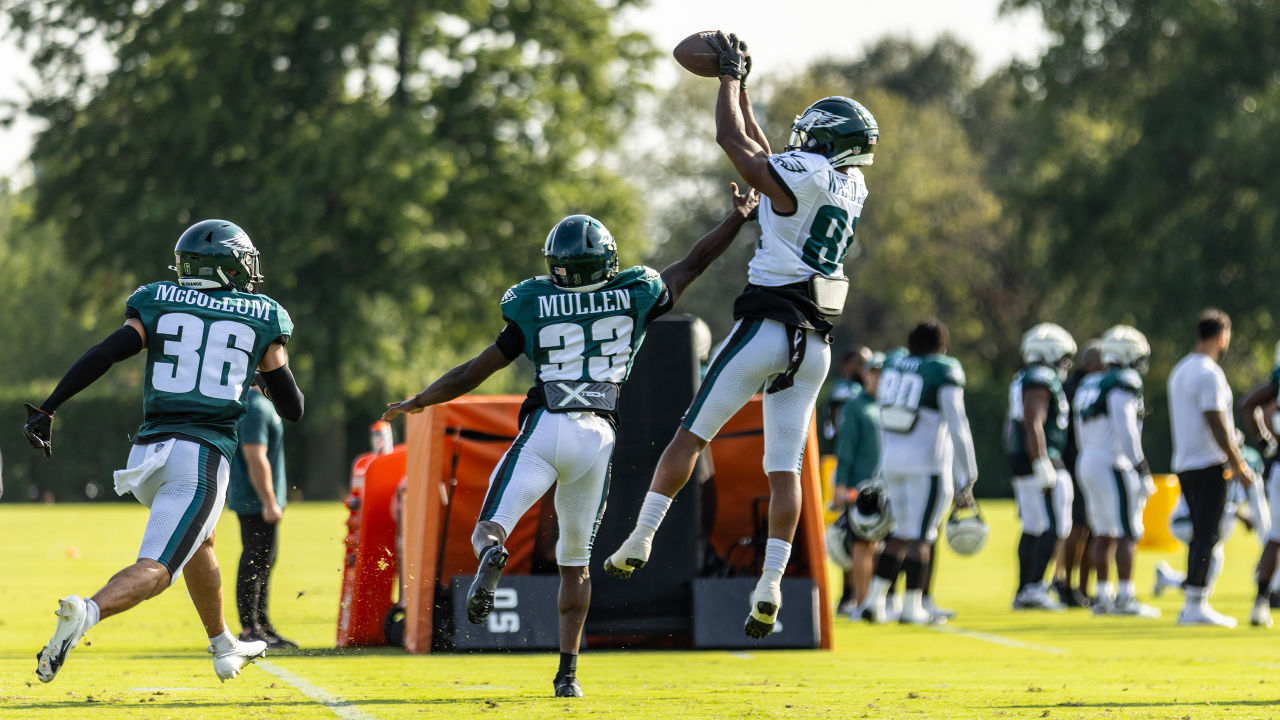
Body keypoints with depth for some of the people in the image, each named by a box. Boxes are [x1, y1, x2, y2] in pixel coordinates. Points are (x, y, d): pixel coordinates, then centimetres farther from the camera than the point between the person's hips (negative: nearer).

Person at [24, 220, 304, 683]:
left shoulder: (159, 304, 9)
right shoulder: (262, 319, 7)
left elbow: (104, 355, -6)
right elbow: (292, 409, 11)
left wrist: (47, 409, -4)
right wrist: (273, 366, 30)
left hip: (149, 452, 4)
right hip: (204, 455, -4)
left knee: (196, 540, 30)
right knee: (155, 570, -13)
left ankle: (224, 648, 43)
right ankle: (87, 612, -42)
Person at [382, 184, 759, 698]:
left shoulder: (534, 309, 6)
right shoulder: (635, 297, 10)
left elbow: (474, 373, 11)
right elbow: (694, 264, 24)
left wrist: (417, 403, 25)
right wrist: (738, 218, 37)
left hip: (546, 428, -2)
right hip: (598, 439, 2)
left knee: (490, 528, -5)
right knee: (575, 561, 15)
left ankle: (491, 554, -44)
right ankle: (567, 671, 10)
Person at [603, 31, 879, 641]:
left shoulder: (801, 175, -11)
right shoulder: (851, 189, 12)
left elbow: (733, 139, -2)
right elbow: (761, 154, 24)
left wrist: (731, 75, 13)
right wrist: (739, 83, 29)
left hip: (767, 330, -6)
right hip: (815, 345, 6)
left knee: (692, 433, 5)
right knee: (784, 466, 3)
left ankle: (640, 539, 4)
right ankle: (771, 583, -8)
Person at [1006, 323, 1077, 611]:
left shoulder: (1023, 380, 16)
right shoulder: (1041, 381, -14)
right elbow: (1034, 426, -21)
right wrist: (1042, 465, -23)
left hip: (1020, 460, 10)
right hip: (1040, 459, -10)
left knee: (1033, 529, 14)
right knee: (1056, 529, -8)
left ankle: (1023, 592, 15)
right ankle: (1034, 588, -14)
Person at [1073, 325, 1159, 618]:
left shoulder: (1088, 386, 15)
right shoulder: (1124, 384, -11)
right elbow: (1126, 432, -18)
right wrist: (1142, 470, -14)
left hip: (1087, 462, 9)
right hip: (1113, 465, -9)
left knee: (1103, 534, 13)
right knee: (1128, 533, -6)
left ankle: (1103, 596, 15)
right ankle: (1125, 597, -10)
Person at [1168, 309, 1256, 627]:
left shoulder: (1180, 371, 14)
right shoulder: (1209, 374, -14)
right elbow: (1216, 425, -17)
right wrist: (1238, 466, -12)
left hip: (1185, 465, 9)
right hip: (1208, 465, -9)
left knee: (1201, 534, 13)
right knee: (1207, 535, -6)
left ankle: (1194, 604, 13)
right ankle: (1196, 605, -7)